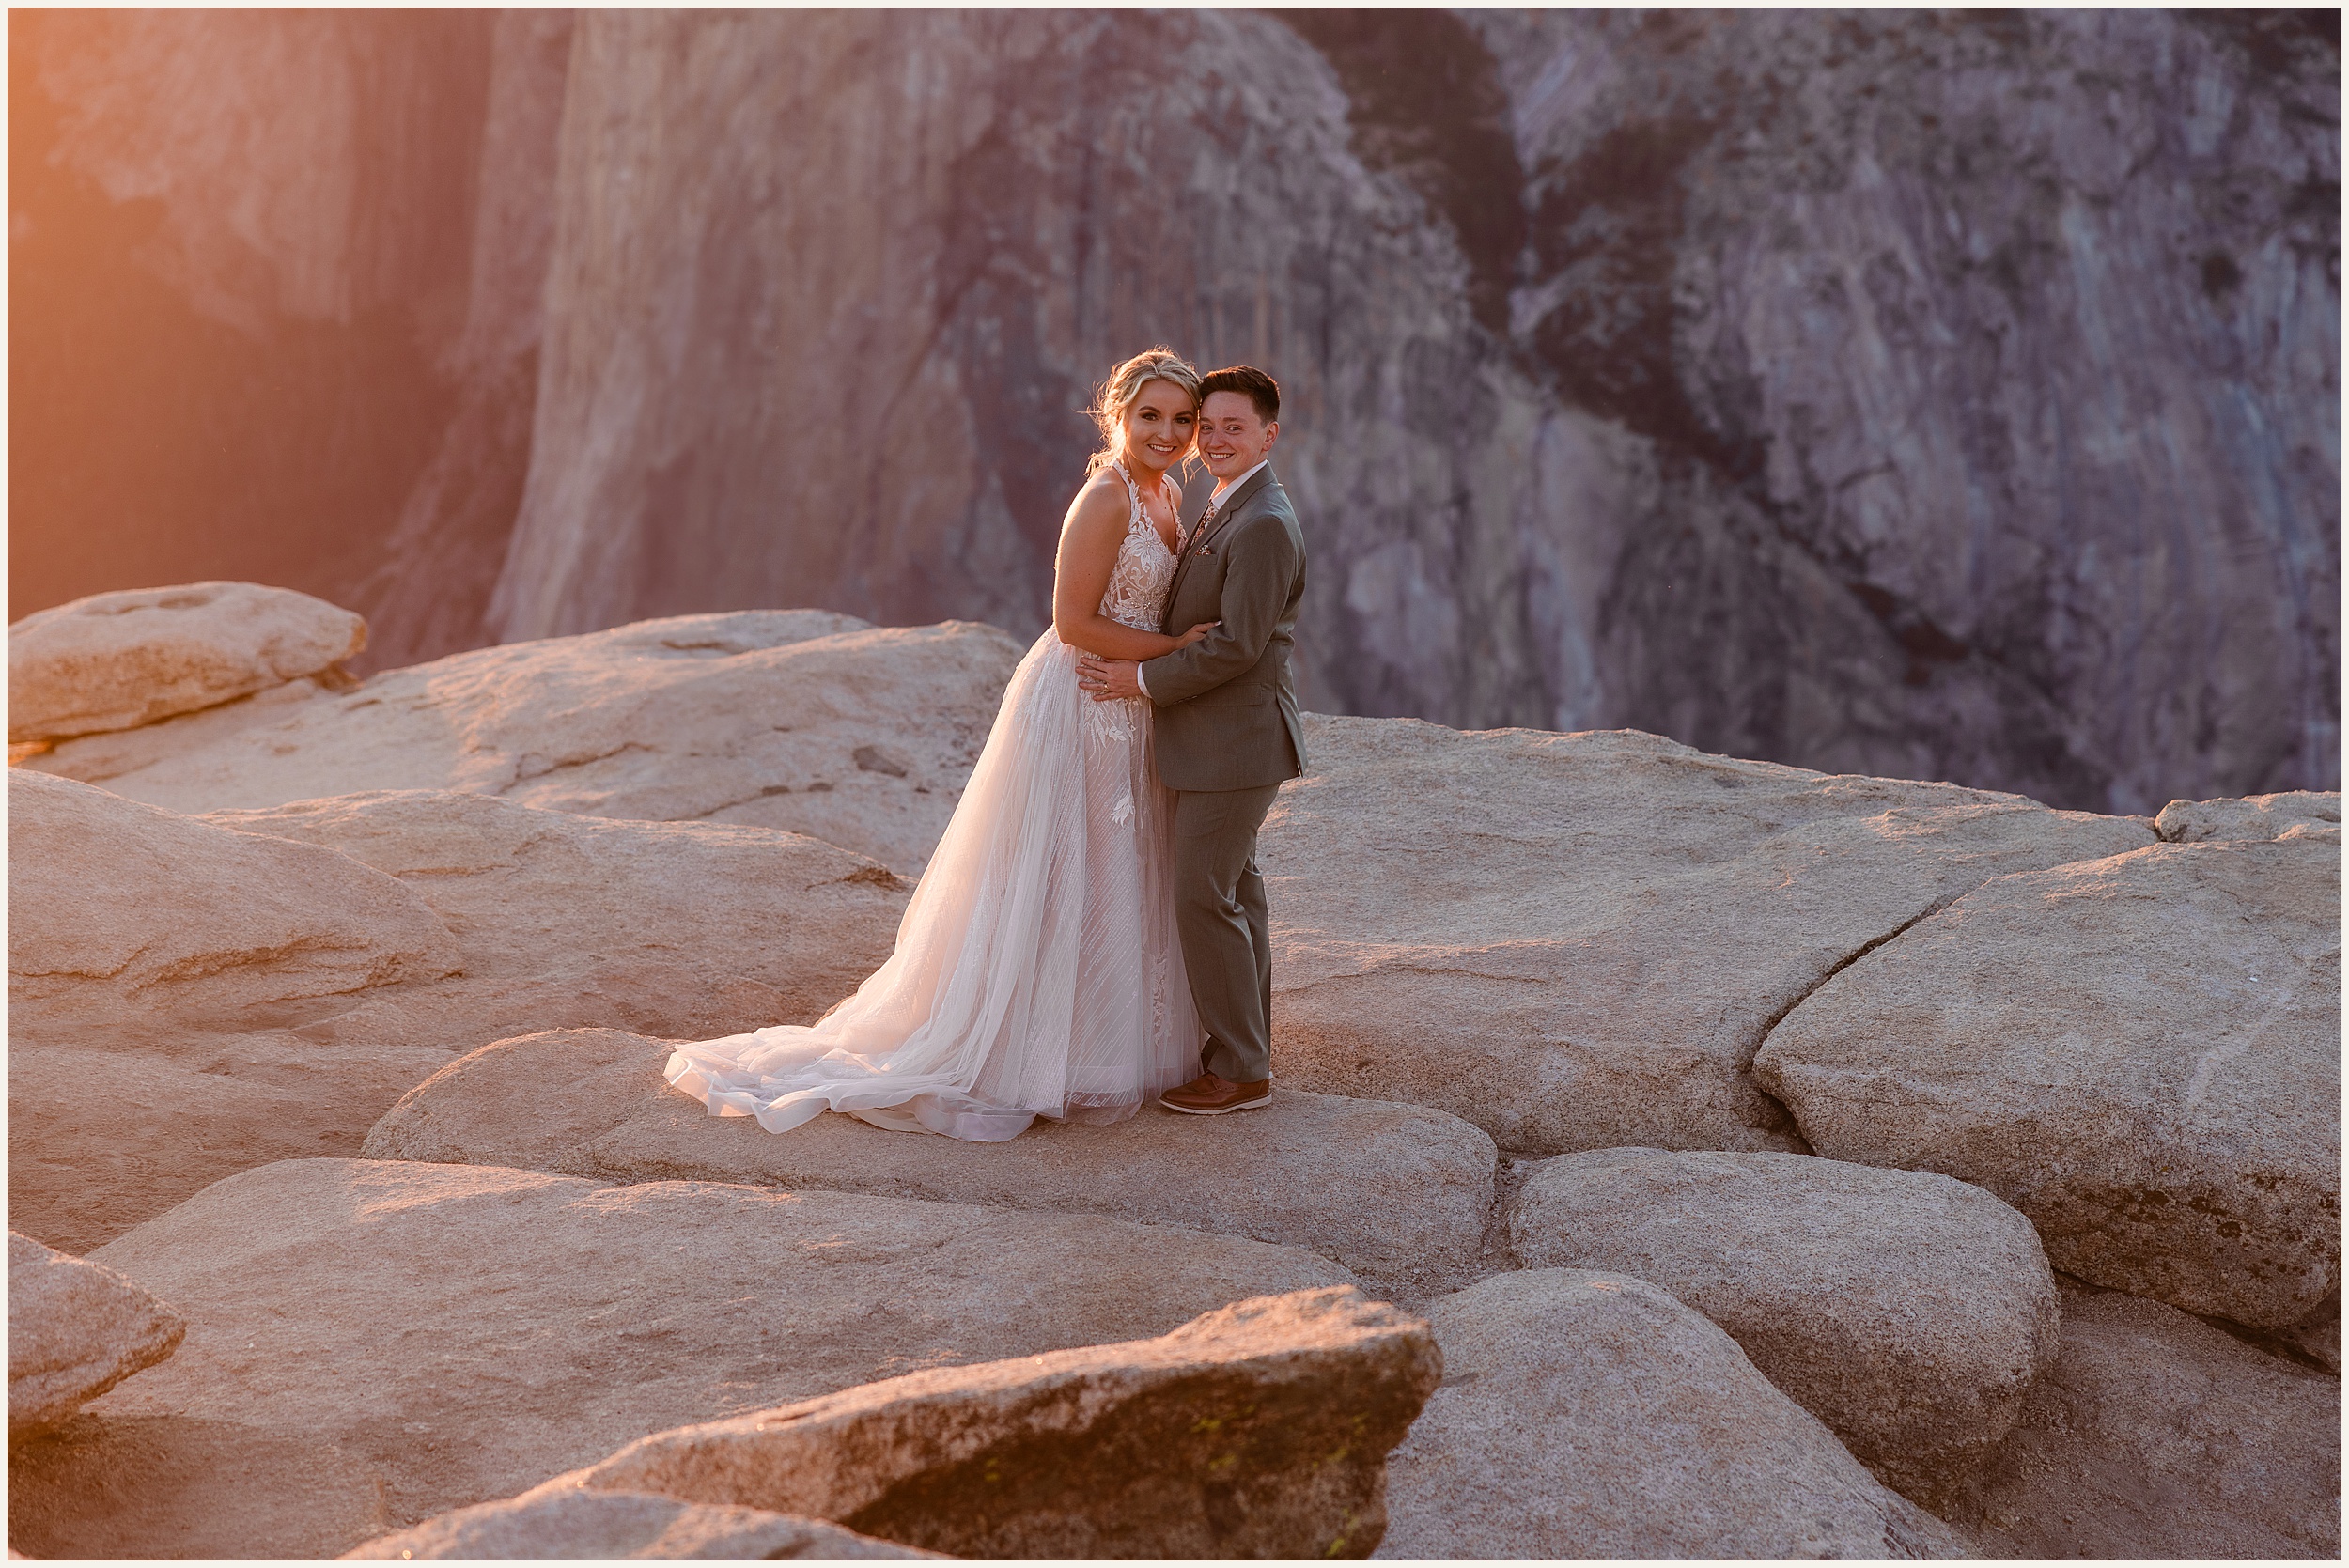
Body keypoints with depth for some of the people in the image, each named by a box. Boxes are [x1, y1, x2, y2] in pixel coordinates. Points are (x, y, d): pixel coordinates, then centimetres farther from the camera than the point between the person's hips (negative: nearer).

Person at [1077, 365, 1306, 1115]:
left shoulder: (1263, 525, -20)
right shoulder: (1228, 510, 13)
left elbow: (1238, 645, -24)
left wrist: (1143, 679, -17)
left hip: (1235, 741, -10)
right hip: (1217, 740, 10)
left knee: (1206, 899, -6)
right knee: (1234, 893, 15)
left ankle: (1240, 1072, 3)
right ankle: (1248, 1048, 24)